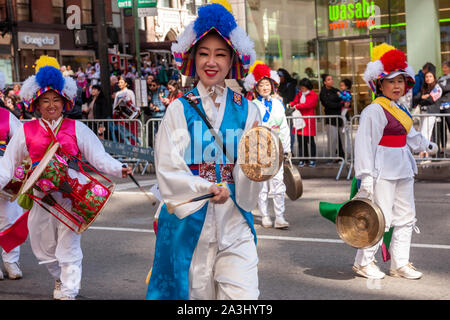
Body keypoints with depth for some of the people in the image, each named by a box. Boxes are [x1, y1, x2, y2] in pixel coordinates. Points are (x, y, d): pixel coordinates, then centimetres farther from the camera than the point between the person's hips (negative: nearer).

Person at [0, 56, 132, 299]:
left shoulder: (76, 129, 2)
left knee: (69, 245, -2)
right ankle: (59, 277, 41)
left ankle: (68, 291, 8)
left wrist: (118, 169, -17)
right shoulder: (26, 131, 5)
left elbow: (98, 156, -3)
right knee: (42, 246, 13)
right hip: (42, 195, 2)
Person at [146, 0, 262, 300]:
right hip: (189, 220, -1)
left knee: (242, 293, -6)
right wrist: (207, 189, -19)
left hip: (234, 222, 1)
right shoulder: (180, 109, 0)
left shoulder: (247, 110, 5)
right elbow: (167, 170, -5)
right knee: (195, 291, 7)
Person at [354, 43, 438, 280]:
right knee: (380, 218, -9)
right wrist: (366, 177, -24)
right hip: (383, 171, -9)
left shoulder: (400, 110, 13)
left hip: (403, 169, 9)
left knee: (406, 217, 12)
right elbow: (365, 143, -19)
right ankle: (363, 262, 7)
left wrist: (427, 145, 49)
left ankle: (400, 264, 21)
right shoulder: (374, 111, -14)